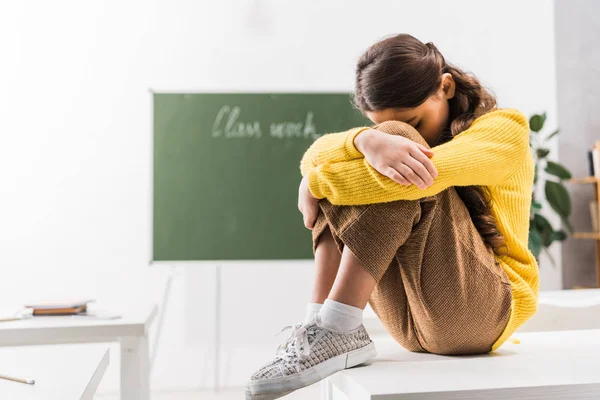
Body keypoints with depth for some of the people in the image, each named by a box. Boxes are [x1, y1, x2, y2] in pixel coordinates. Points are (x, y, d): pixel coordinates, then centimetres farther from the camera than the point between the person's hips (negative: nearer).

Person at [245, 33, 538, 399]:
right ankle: (321, 319, -21)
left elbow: (411, 157, -26)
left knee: (395, 171, -23)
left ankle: (337, 331, -29)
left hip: (482, 311, -5)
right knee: (345, 170, -7)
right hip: (412, 320, 6)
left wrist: (315, 184, -17)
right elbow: (316, 157, -11)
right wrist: (367, 141, -32)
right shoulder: (391, 145, 10)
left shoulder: (504, 128, -5)